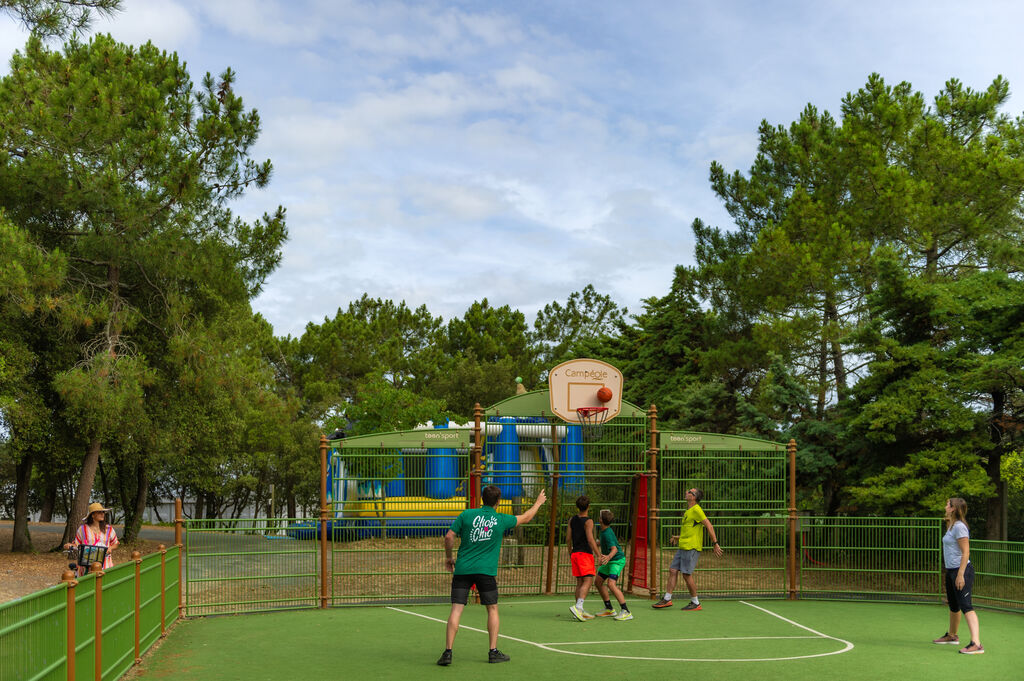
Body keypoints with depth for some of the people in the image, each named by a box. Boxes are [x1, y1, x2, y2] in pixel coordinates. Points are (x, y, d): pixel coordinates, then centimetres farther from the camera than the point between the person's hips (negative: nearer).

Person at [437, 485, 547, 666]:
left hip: (462, 569, 1)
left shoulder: (467, 514, 1)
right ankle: (493, 651, 12)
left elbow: (449, 537, -3)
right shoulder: (501, 520, 2)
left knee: (456, 609, -2)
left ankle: (448, 652, -8)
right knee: (492, 609, 14)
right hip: (486, 570, -1)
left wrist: (448, 557, 13)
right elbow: (526, 517, 18)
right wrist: (539, 502, 35)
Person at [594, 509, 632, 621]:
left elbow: (614, 549, -38)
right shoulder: (605, 530, 3)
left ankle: (626, 612, -22)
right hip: (610, 561, 10)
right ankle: (609, 610, 19)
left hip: (617, 560, -10)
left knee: (611, 584, -24)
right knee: (598, 581, 10)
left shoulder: (607, 534, -26)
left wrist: (609, 557, -58)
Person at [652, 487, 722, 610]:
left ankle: (696, 603, 5)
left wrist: (715, 544, -18)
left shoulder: (696, 510, -13)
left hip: (691, 548, -9)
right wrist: (680, 536, 28)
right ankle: (667, 599, 10)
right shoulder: (688, 511, 16)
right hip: (683, 547, 9)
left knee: (687, 574, -7)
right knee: (673, 570, 5)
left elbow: (709, 526, -16)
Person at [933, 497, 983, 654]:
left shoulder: (959, 526, -16)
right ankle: (952, 636, 39)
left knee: (966, 606, -18)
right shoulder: (951, 526, 14)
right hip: (950, 571, 10)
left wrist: (960, 575, -23)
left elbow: (965, 552, -21)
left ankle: (976, 643, -25)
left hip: (961, 570, -10)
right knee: (953, 606, 23)